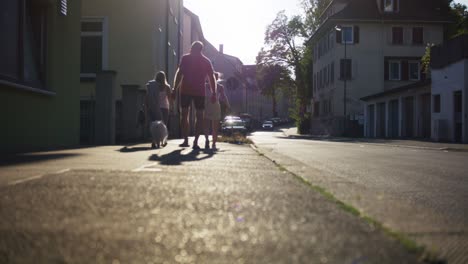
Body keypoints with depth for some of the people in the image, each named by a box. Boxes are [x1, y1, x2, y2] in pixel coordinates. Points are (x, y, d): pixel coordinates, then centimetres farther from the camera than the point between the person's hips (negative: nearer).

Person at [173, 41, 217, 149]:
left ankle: (185, 140, 10)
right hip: (199, 92, 0)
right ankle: (195, 142, -2)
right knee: (199, 116, 4)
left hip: (185, 91, 0)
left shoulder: (185, 58, 3)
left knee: (184, 114, 10)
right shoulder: (206, 61, 6)